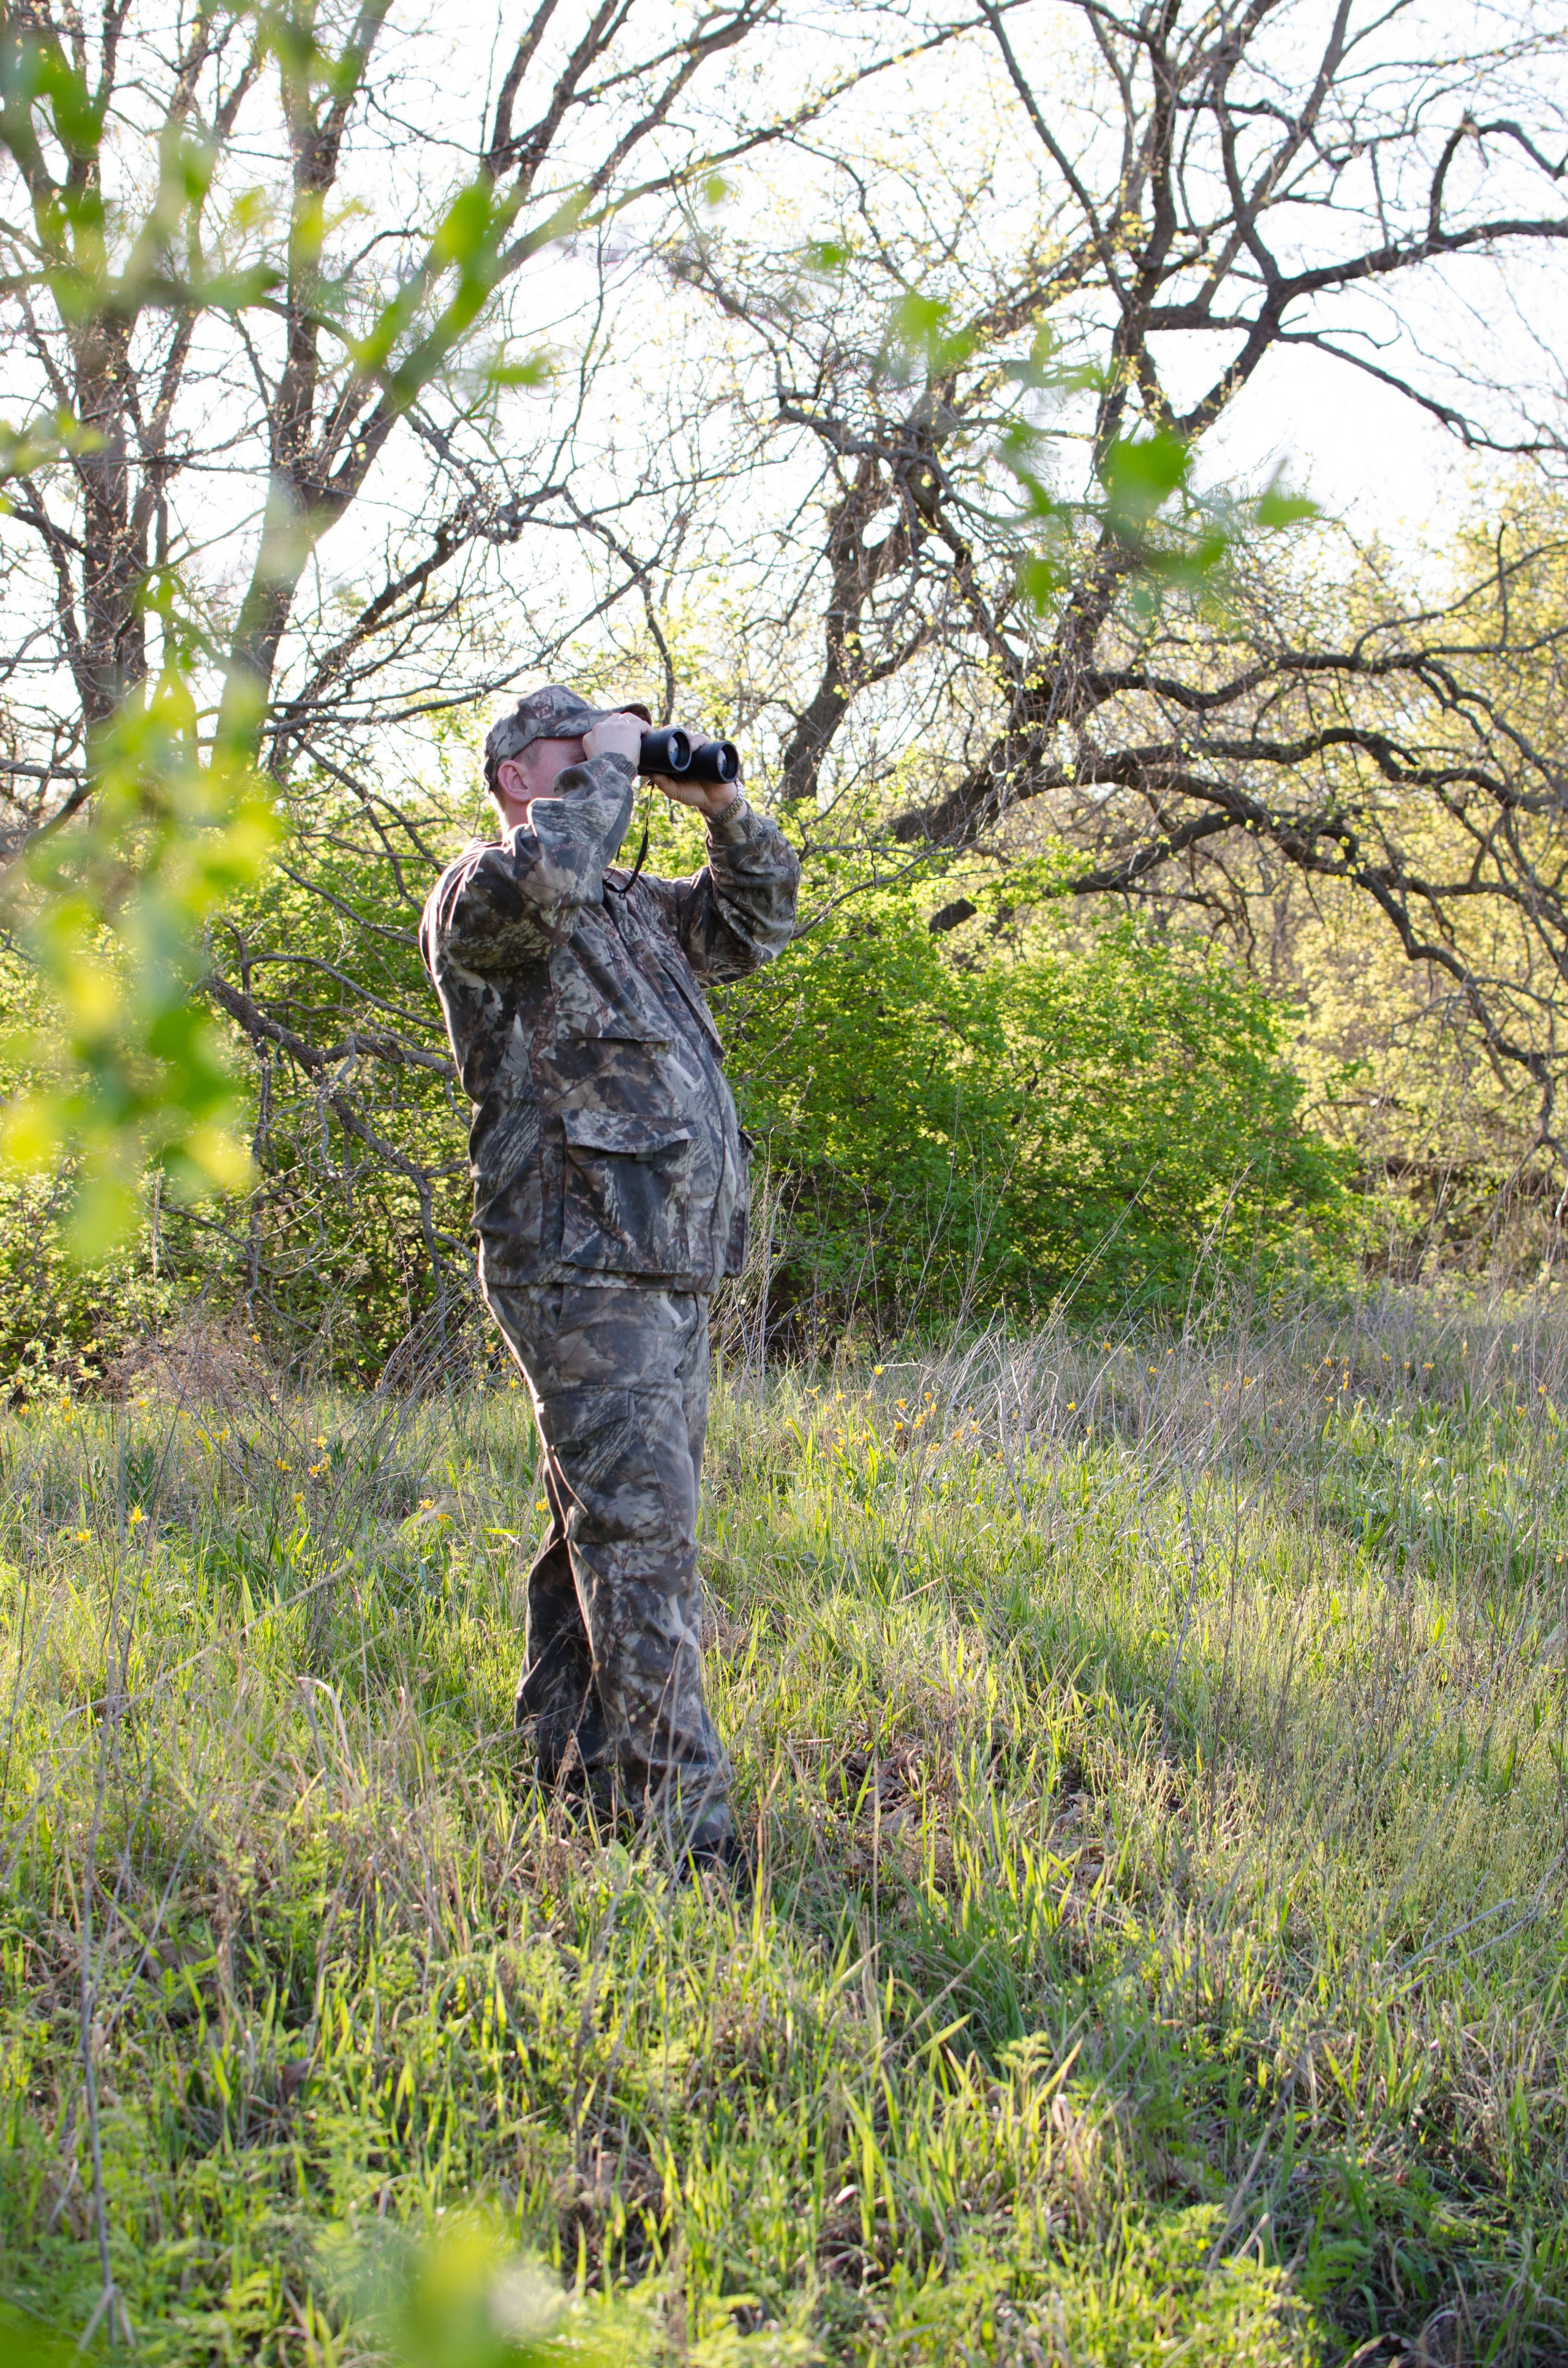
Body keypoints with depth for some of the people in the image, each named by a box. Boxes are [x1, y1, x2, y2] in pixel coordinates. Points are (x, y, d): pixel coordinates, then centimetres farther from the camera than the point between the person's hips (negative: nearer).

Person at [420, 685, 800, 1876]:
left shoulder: (630, 905, 22)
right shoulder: (479, 894, -4)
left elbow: (755, 923, 32)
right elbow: (539, 876, -28)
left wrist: (725, 810, 16)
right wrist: (608, 765, -13)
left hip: (671, 1272, 9)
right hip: (578, 1271, -9)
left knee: (611, 1527, 15)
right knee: (639, 1534, -12)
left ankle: (569, 1759, 25)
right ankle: (686, 1818, -12)